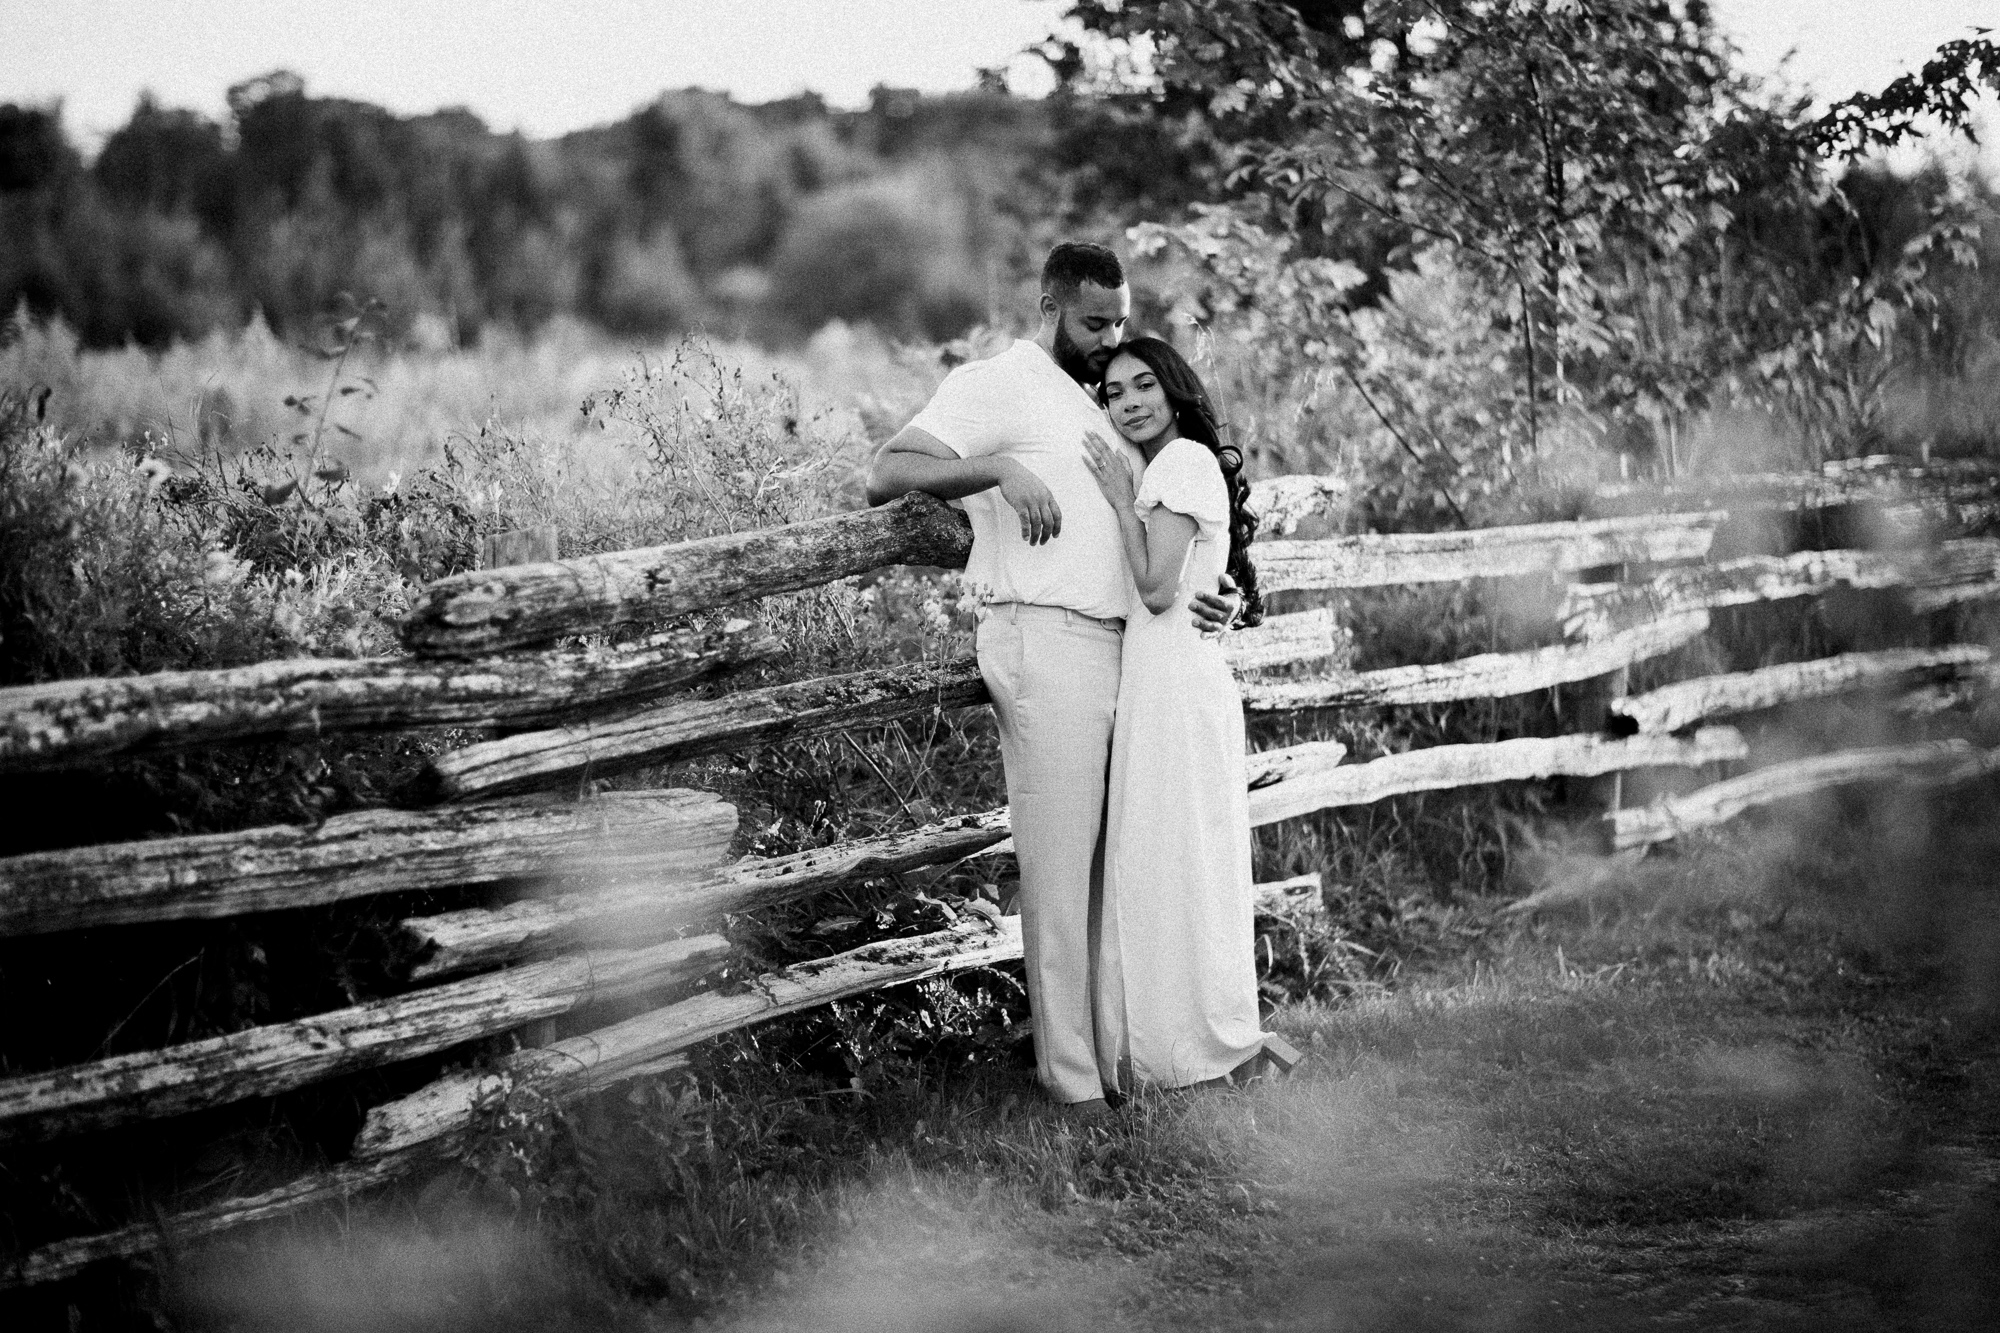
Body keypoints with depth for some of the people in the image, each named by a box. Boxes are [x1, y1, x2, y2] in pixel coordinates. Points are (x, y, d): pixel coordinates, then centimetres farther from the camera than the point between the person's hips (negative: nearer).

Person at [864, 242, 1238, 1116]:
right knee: (1060, 862, -7)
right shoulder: (998, 387, -3)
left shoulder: (1098, 407, 24)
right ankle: (1070, 1070, -3)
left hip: (1118, 645, 8)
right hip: (1045, 641, -8)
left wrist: (1211, 595, 7)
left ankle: (1117, 1034, 16)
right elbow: (888, 474, -16)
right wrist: (1000, 467, -28)